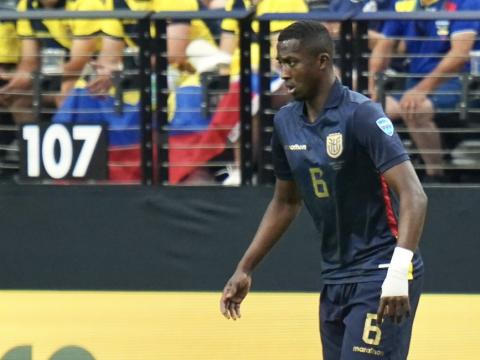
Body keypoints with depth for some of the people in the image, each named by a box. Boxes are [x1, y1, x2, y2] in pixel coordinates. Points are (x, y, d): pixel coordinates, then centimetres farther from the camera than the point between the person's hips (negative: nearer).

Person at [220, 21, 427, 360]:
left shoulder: (361, 115, -16)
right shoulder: (286, 122, 5)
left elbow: (413, 196, -24)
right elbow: (286, 202, 20)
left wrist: (398, 271, -36)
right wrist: (245, 269, 16)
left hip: (381, 276, -7)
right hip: (335, 278, 7)